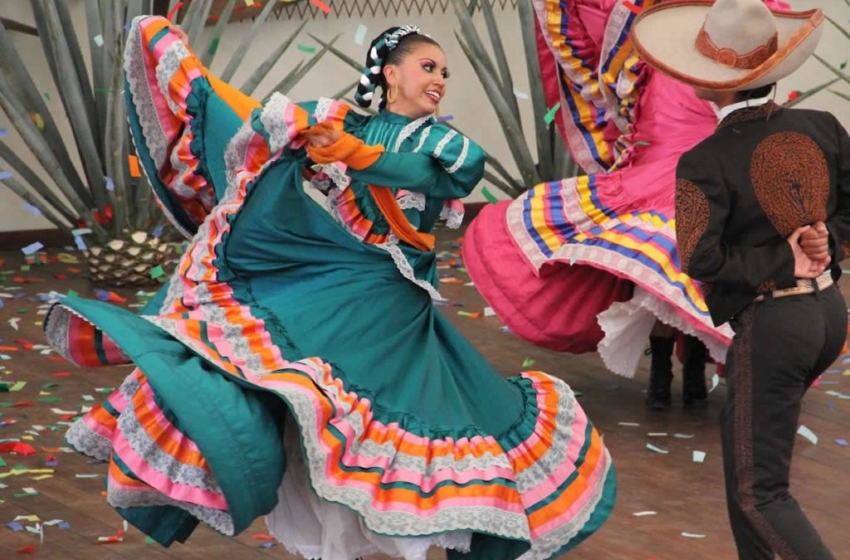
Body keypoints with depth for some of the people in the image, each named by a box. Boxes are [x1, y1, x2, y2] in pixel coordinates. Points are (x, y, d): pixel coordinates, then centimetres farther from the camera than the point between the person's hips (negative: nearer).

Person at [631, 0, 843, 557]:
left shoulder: (705, 164, -18)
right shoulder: (822, 128, -3)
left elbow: (701, 259, -22)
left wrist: (784, 261, -14)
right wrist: (826, 241, -4)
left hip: (770, 324, -7)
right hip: (829, 310, 7)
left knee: (761, 491, 3)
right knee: (742, 445, 26)